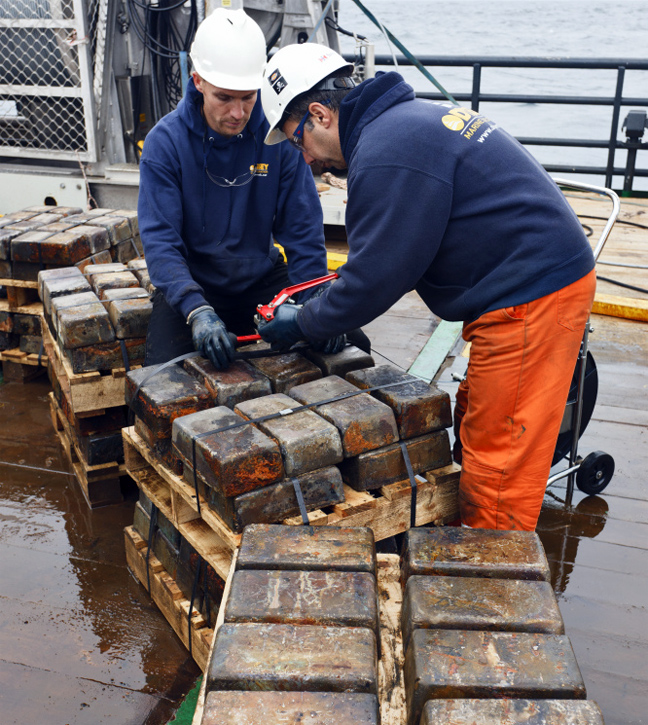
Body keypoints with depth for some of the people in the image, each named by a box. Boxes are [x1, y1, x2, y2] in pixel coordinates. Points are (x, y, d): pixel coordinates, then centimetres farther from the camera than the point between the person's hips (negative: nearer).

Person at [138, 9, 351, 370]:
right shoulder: (165, 142, -14)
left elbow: (303, 229, -8)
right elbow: (160, 240, -20)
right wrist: (197, 312, -36)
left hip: (262, 279, 2)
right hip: (192, 285, -2)